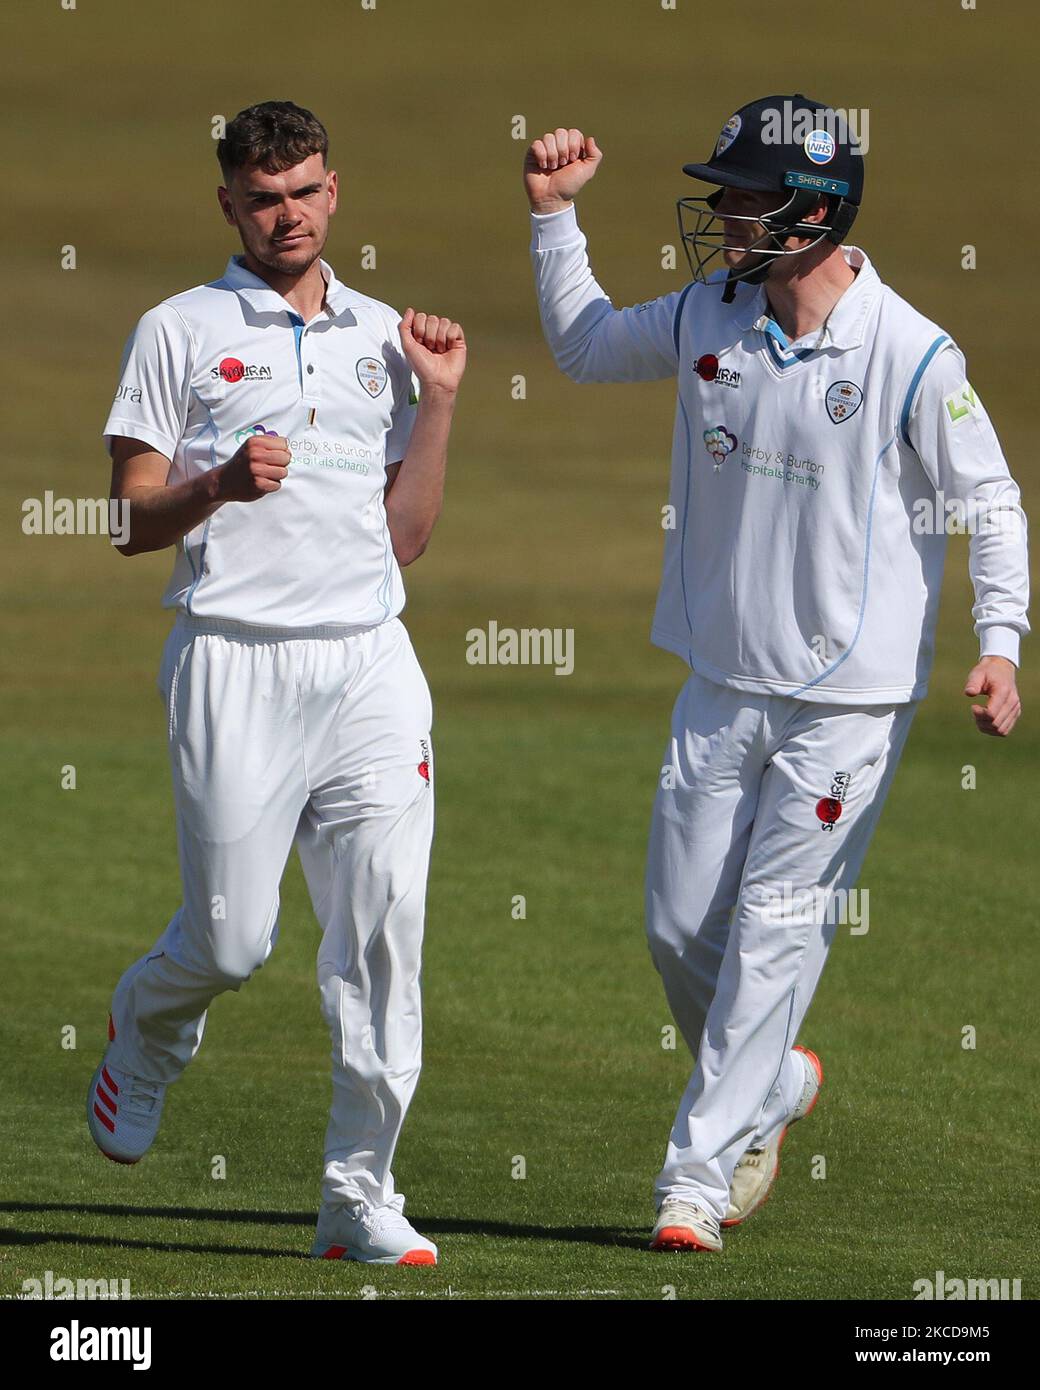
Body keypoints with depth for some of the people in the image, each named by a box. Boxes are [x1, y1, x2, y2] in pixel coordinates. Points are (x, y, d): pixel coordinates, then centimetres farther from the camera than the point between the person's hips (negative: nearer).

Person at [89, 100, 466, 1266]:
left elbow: (406, 535, 15)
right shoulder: (181, 332, 5)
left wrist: (439, 398, 7)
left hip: (369, 663, 3)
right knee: (231, 937, -5)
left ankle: (360, 1194, -1)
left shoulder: (382, 338, 16)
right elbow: (131, 522, 2)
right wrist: (218, 485, -16)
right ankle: (143, 1034, 30)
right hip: (235, 659, -3)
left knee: (384, 930, -6)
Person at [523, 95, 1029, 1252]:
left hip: (848, 704, -6)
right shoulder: (707, 315, 1)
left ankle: (697, 1176, 0)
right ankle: (773, 1087, 35)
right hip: (722, 687, 6)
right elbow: (585, 346, 20)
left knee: (773, 940, -5)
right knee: (681, 928, 9)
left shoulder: (912, 356, -15)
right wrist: (554, 214, 10)